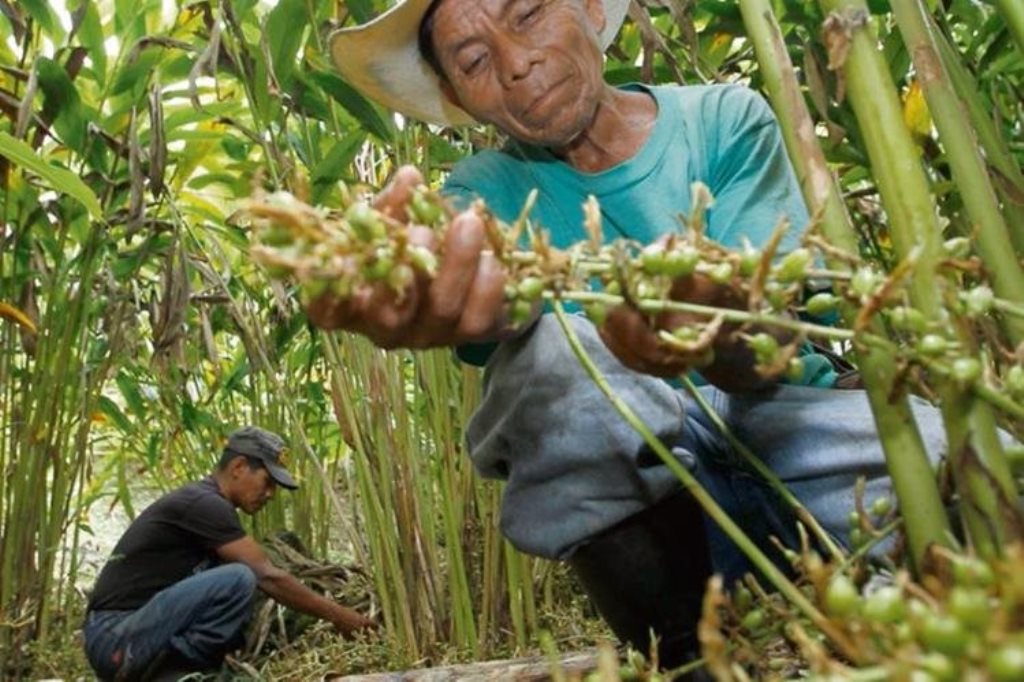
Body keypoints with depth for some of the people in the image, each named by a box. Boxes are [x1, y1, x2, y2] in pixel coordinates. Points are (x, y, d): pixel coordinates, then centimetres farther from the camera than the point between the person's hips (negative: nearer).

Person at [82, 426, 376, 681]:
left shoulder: (206, 506, 16)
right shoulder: (203, 504, -14)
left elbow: (265, 577, 19)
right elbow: (268, 577, -17)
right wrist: (337, 615, -10)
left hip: (136, 631, 10)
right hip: (116, 637, -10)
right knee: (238, 578, -26)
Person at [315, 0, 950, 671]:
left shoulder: (726, 118, -2)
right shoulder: (493, 186, 0)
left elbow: (770, 348, -17)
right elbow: (483, 275, -27)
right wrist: (416, 292, -52)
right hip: (638, 471, 1)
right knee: (549, 356, -30)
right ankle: (685, 655, -13)